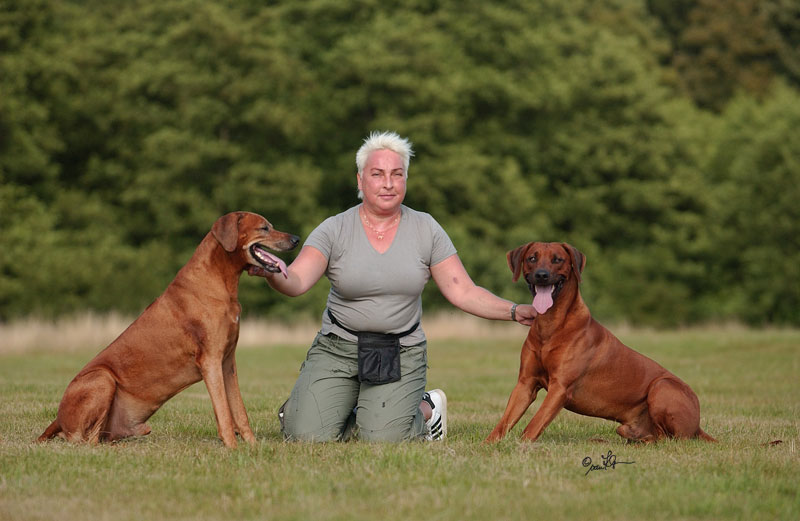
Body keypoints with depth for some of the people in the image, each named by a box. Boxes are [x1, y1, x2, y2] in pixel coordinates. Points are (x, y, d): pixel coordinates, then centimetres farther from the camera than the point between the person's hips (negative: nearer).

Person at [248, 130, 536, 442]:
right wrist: (273, 276, -43)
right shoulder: (335, 230, -6)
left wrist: (514, 312, -15)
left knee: (382, 437, -21)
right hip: (338, 349, 0)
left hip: (402, 353, 0)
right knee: (308, 435, -17)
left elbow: (463, 292, -1)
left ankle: (426, 409, 13)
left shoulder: (425, 229, -1)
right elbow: (296, 282, -19)